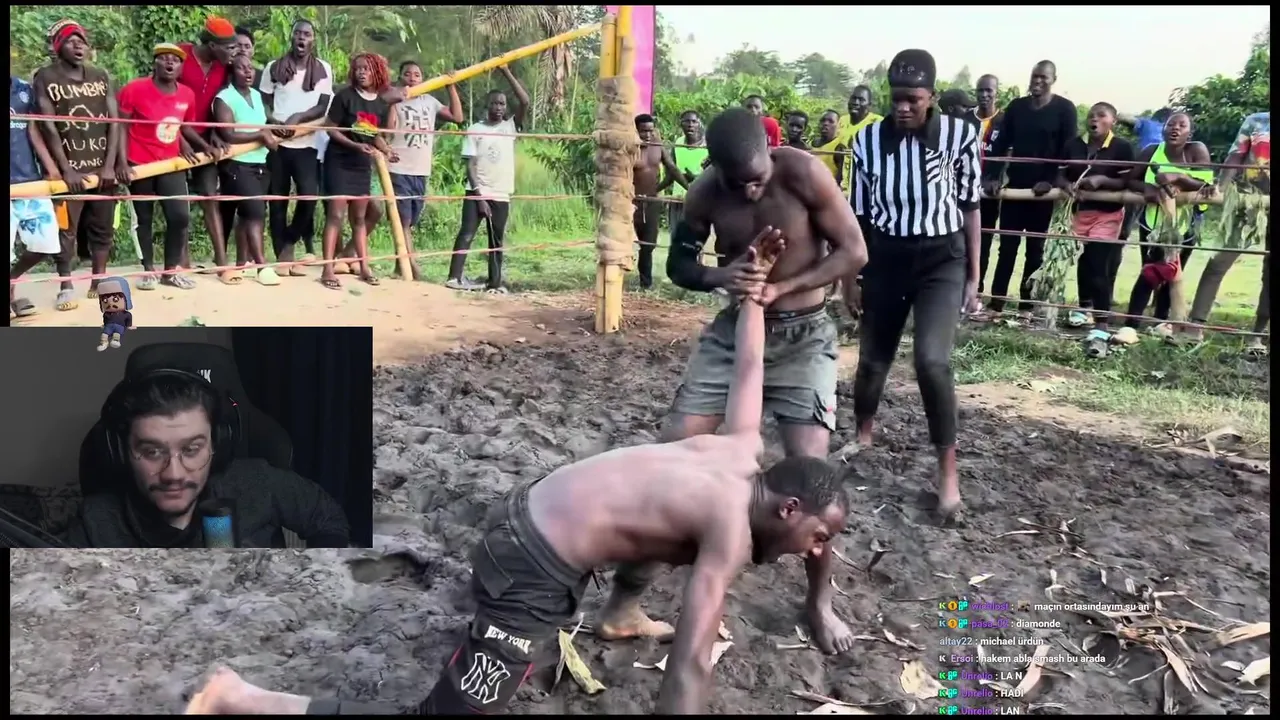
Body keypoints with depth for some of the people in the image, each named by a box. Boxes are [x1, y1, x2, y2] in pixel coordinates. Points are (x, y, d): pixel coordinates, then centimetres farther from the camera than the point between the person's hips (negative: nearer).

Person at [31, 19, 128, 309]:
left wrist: (110, 164, -8)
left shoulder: (101, 77, 10)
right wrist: (66, 169, -14)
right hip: (69, 168, -3)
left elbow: (114, 121, 3)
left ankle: (99, 283, 17)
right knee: (65, 230, -4)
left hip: (103, 166, 3)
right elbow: (48, 126, -6)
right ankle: (66, 288, 4)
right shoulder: (45, 78, 0)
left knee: (102, 228, 7)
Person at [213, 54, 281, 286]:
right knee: (256, 212, -15)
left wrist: (269, 135, 3)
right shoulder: (224, 99, -9)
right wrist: (261, 135, -15)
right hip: (237, 165, -7)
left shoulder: (257, 95, 14)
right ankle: (262, 265, -13)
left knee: (248, 214, 10)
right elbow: (228, 135, -18)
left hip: (259, 163, 7)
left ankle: (242, 263, 17)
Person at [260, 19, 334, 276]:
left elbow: (324, 107, -1)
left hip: (307, 144, -1)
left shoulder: (324, 69, 7)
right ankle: (283, 257, 10)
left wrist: (298, 118, -17)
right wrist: (274, 123, -12)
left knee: (309, 194, -17)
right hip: (277, 143, 1)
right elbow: (263, 103, 8)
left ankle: (290, 242, 8)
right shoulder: (273, 67, 8)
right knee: (277, 201, 2)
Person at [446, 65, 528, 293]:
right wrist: (479, 195, -11)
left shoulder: (510, 126, 5)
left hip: (501, 195, 2)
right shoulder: (474, 130, 1)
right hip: (477, 192, -2)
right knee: (466, 234, -9)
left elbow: (525, 102, -10)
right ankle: (454, 278, -11)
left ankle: (495, 282, 14)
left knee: (497, 240, 8)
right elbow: (470, 165, -3)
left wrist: (506, 72, -12)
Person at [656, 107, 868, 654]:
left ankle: (820, 601, 13)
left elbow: (854, 252, -14)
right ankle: (626, 597, 7)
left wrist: (781, 288, -25)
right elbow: (677, 263, 2)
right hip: (734, 328, 3)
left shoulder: (804, 173, -18)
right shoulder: (705, 192, -9)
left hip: (803, 337, -2)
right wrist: (717, 277, -21)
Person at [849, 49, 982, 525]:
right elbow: (859, 212, 5)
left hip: (942, 258, -2)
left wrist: (973, 276, 1)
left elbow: (970, 208, -1)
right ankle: (863, 439, 39)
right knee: (872, 359, 10)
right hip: (886, 257, 3)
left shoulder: (960, 134, -10)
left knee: (931, 360, -19)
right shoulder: (869, 139, -4)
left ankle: (948, 472, -5)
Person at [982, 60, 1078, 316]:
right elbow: (1001, 144, 5)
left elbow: (1067, 150, -6)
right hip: (1015, 186, 3)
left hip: (1043, 189, -3)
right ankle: (996, 303, 4)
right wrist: (991, 176, -7)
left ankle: (1026, 305, 10)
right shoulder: (1016, 107, 9)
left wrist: (1051, 181, -17)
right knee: (1006, 247, 1)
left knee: (1035, 249, 5)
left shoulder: (1064, 109, -1)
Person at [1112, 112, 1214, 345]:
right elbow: (1130, 180, -3)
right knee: (1150, 273, -11)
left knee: (1172, 274, 13)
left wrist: (1178, 178, -36)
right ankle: (1130, 326, -15)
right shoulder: (1152, 151, -9)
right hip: (1153, 221, -1)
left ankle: (1161, 321, 30)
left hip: (1185, 224, 1)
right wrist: (1147, 187, -24)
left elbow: (1207, 185, -22)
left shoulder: (1197, 151, -14)